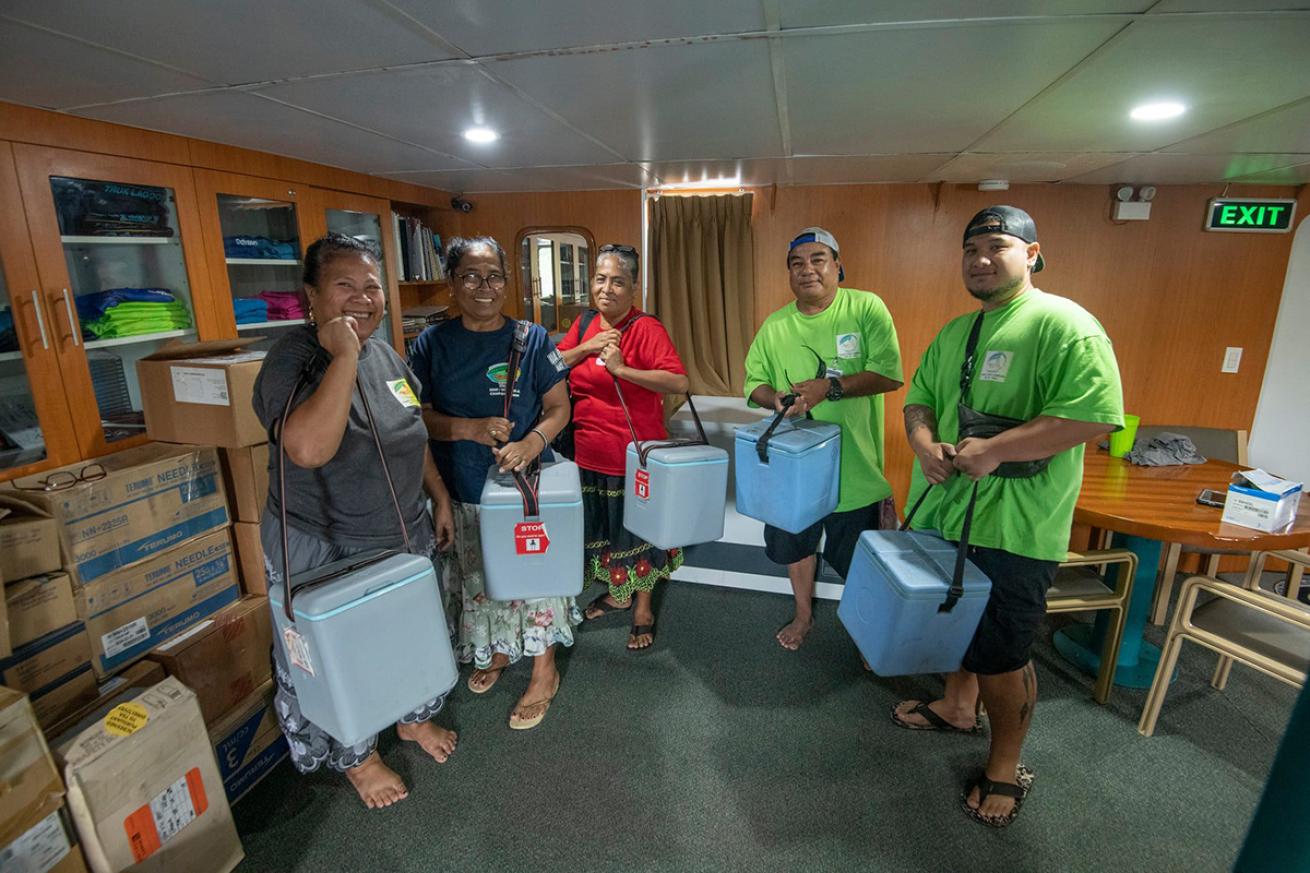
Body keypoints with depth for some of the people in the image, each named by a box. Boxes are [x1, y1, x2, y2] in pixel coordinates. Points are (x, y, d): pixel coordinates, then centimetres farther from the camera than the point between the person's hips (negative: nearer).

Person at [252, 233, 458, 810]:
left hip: (405, 537, 7)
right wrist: (342, 356, -35)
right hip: (325, 553, -6)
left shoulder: (385, 354, 2)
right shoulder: (293, 360, -20)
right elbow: (308, 448, -40)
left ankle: (415, 715, 51)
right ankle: (355, 757, 41)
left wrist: (439, 497, 13)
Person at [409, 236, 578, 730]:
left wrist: (532, 442, -23)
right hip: (463, 490, 2)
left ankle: (544, 671, 28)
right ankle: (497, 651, 45)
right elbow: (419, 416, -3)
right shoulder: (432, 344, -1)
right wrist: (472, 428, -21)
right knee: (480, 578, 19)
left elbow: (559, 408, -4)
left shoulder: (532, 339, -4)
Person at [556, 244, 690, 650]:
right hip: (589, 452, 6)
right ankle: (616, 592, 43)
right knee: (602, 525, 20)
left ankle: (643, 608, 30)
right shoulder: (583, 324, 7)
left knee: (638, 528, 9)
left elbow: (679, 382, -22)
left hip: (635, 453, -6)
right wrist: (586, 348, -12)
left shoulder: (647, 328, -12)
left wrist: (622, 369, -28)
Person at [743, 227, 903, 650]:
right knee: (796, 543, 20)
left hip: (853, 462, -3)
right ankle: (804, 613, 45)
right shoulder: (775, 325, 3)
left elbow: (890, 374, -15)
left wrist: (830, 387, -26)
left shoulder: (866, 308, -8)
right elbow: (754, 382, 5)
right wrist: (775, 397, -16)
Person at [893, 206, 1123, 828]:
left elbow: (1097, 415, -21)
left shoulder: (1064, 324, -13)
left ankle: (1005, 768, 30)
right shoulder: (954, 332, 12)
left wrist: (995, 450, -25)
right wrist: (923, 442, -8)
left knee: (1000, 654, 6)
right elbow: (920, 396, 14)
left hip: (1013, 526, -7)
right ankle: (957, 708, 49)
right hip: (944, 512, 8)